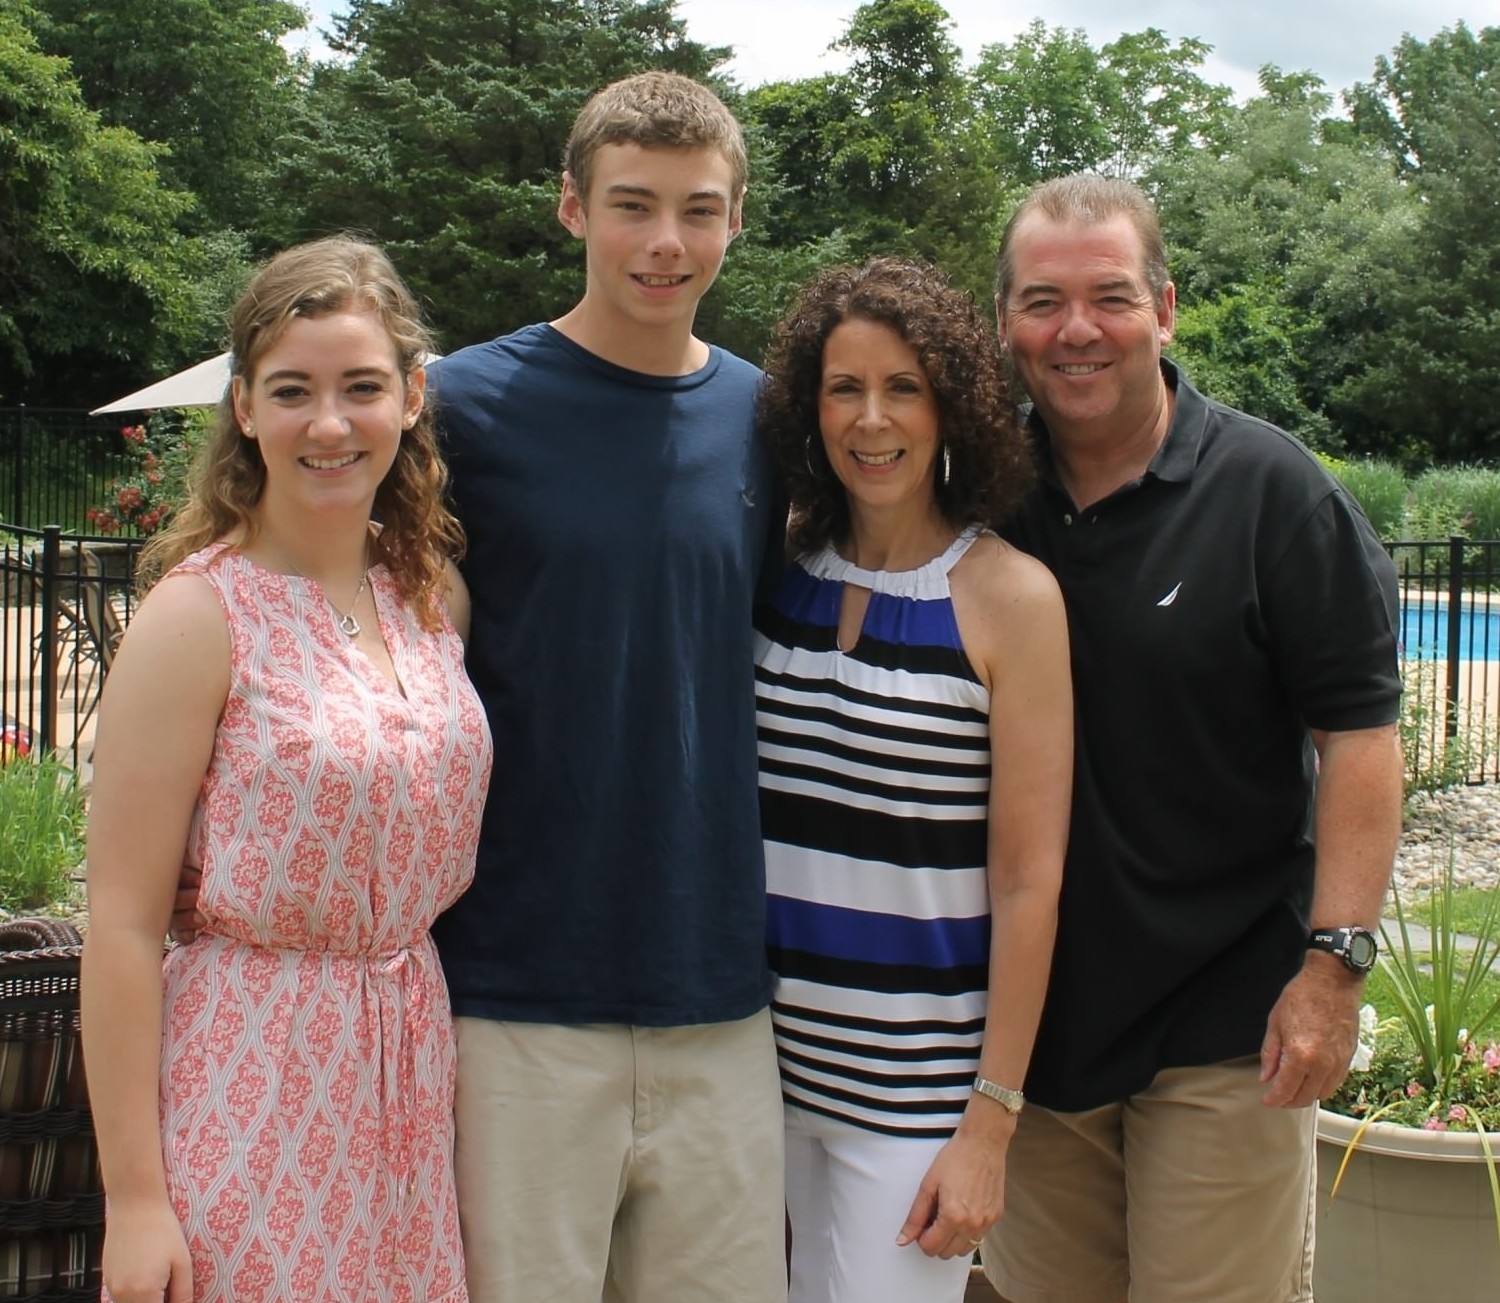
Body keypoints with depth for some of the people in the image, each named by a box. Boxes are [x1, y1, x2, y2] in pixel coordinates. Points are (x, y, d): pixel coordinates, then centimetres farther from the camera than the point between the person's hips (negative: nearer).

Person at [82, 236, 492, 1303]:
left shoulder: (432, 595, 5)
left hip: (411, 1075, 5)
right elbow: (124, 924, -12)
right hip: (253, 1094, -5)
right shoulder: (202, 613, -12)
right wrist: (133, 1198, -13)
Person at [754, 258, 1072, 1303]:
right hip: (771, 1042, 4)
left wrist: (991, 1123, -11)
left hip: (916, 1079, -4)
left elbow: (1028, 879, -10)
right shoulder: (779, 568, 3)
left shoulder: (1010, 597, -9)